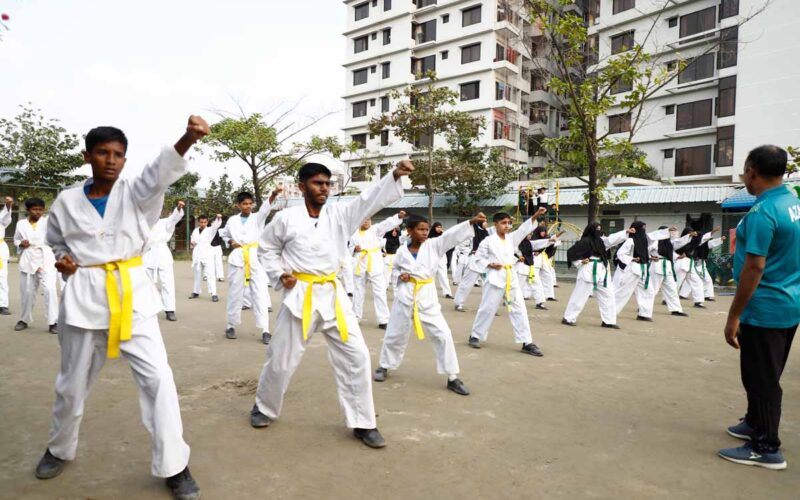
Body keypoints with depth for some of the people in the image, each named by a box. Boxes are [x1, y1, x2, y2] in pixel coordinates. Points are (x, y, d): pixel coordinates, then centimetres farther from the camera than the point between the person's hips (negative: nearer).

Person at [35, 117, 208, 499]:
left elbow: (163, 169, -24)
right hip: (85, 296, 2)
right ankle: (60, 449, 44)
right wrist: (62, 260, -5)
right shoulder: (67, 200, 3)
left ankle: (173, 467, 4)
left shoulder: (135, 192, -3)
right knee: (72, 382, 16)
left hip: (132, 293, -1)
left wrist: (188, 139, -44)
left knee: (157, 377, -9)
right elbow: (56, 243, 19)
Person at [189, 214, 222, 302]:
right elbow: (192, 240, 21)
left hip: (207, 256, -4)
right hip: (197, 256, 4)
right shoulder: (195, 231, 12)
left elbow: (216, 225, -19)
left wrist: (218, 218, -40)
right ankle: (195, 292, 28)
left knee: (210, 275, -12)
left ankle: (214, 294, -15)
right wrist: (191, 243, -4)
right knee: (197, 275, 15)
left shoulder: (210, 230, -1)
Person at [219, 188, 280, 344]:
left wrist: (273, 195, -38)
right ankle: (231, 326, 24)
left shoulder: (257, 218, 2)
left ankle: (265, 330, -5)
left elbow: (266, 207, -18)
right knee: (235, 293, 9)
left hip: (255, 258, -1)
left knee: (260, 294, -5)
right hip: (237, 258, 2)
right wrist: (230, 242, 1)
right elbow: (223, 234, 24)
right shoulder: (232, 220, 8)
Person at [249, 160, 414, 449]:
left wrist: (395, 176, -25)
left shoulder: (340, 214, 2)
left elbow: (371, 199, -10)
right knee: (282, 359, 9)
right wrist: (279, 276, -3)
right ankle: (264, 408, 36)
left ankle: (362, 423, 12)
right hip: (300, 296, -2)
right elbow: (266, 248, 11)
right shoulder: (286, 218, -2)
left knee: (356, 356, -1)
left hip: (332, 295, 3)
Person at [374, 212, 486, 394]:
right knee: (395, 333, 13)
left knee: (443, 334, -4)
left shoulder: (433, 245, -4)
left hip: (427, 297, 0)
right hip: (405, 296, 0)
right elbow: (395, 269, 13)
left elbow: (451, 235, -17)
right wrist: (400, 276, -10)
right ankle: (384, 366, 37)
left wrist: (471, 221, -29)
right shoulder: (402, 251, -2)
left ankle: (452, 378, 6)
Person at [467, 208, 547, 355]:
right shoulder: (488, 241, -4)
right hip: (495, 279, -5)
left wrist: (536, 215, -13)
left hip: (511, 278, 5)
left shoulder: (511, 238, 10)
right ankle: (475, 336, 20)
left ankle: (527, 343, 5)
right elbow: (478, 259, 1)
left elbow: (524, 228, -1)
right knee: (487, 309, 2)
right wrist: (489, 265, -14)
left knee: (519, 309, 2)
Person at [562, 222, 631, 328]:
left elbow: (613, 239, 2)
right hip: (588, 272, -8)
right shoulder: (585, 241, -11)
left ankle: (608, 321, 16)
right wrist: (580, 263, -10)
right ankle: (568, 319, 5)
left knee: (607, 295, 8)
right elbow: (570, 253, -10)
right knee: (579, 296, -4)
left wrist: (626, 232, -8)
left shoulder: (601, 240, 11)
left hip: (601, 272, 8)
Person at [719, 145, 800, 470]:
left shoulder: (762, 212, -21)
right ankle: (755, 424, 37)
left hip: (765, 308, -9)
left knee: (761, 378, 2)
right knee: (766, 375, 22)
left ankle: (766, 448, 13)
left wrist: (734, 316, -20)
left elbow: (755, 267, -25)